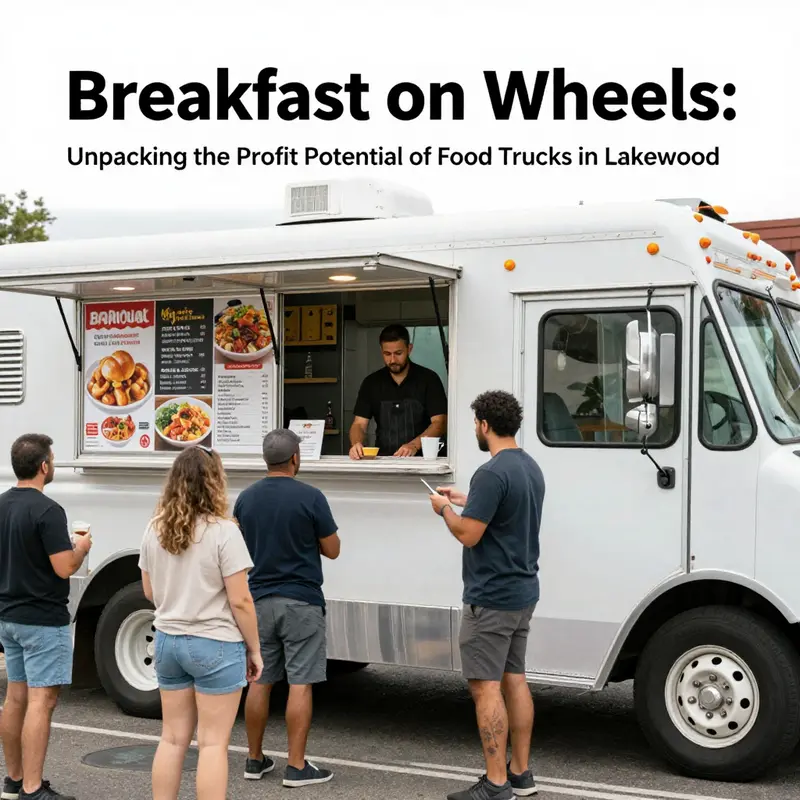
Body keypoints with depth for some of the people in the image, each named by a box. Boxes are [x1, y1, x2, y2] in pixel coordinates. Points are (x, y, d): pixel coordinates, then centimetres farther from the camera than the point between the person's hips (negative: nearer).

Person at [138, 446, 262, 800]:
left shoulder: (155, 530, 2)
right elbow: (240, 602, -15)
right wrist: (254, 649, -4)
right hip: (215, 645, -6)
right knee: (212, 742, 2)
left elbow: (150, 592, 12)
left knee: (172, 737, 14)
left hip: (168, 641, 6)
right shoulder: (223, 532, -16)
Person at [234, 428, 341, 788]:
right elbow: (332, 549, -4)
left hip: (259, 599, 5)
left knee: (259, 682, 12)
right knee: (300, 684, -1)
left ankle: (255, 760, 20)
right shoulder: (309, 498, -11)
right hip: (300, 601, -5)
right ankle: (296, 767, 0)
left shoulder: (245, 499, 3)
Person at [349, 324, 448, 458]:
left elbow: (439, 422, -5)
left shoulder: (428, 379, 1)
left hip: (420, 458, -4)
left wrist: (414, 445, -22)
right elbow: (359, 424, 4)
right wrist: (356, 444, -19)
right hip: (383, 461, 4)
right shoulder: (371, 382, 9)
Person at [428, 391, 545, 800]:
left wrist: (444, 508, -2)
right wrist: (466, 501, 23)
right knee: (514, 680, 14)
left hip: (491, 598, -9)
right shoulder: (531, 468, 10)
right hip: (523, 592, 9)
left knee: (486, 687, -4)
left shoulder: (492, 473, -20)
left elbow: (469, 534, -20)